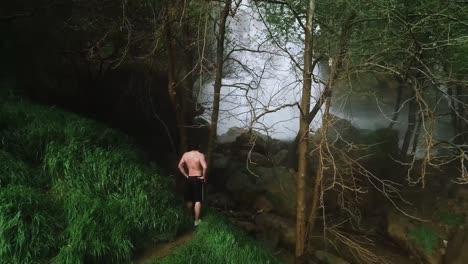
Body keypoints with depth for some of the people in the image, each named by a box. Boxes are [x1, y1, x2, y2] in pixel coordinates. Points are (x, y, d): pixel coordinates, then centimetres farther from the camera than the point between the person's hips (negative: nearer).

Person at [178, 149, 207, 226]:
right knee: (198, 201, 4)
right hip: (198, 179, -4)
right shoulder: (200, 155, -18)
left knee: (189, 200, 18)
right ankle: (196, 220, 10)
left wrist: (186, 175, 8)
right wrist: (204, 176, -14)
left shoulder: (185, 154, -2)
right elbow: (204, 167, -29)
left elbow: (180, 166, 3)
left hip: (189, 179, 5)